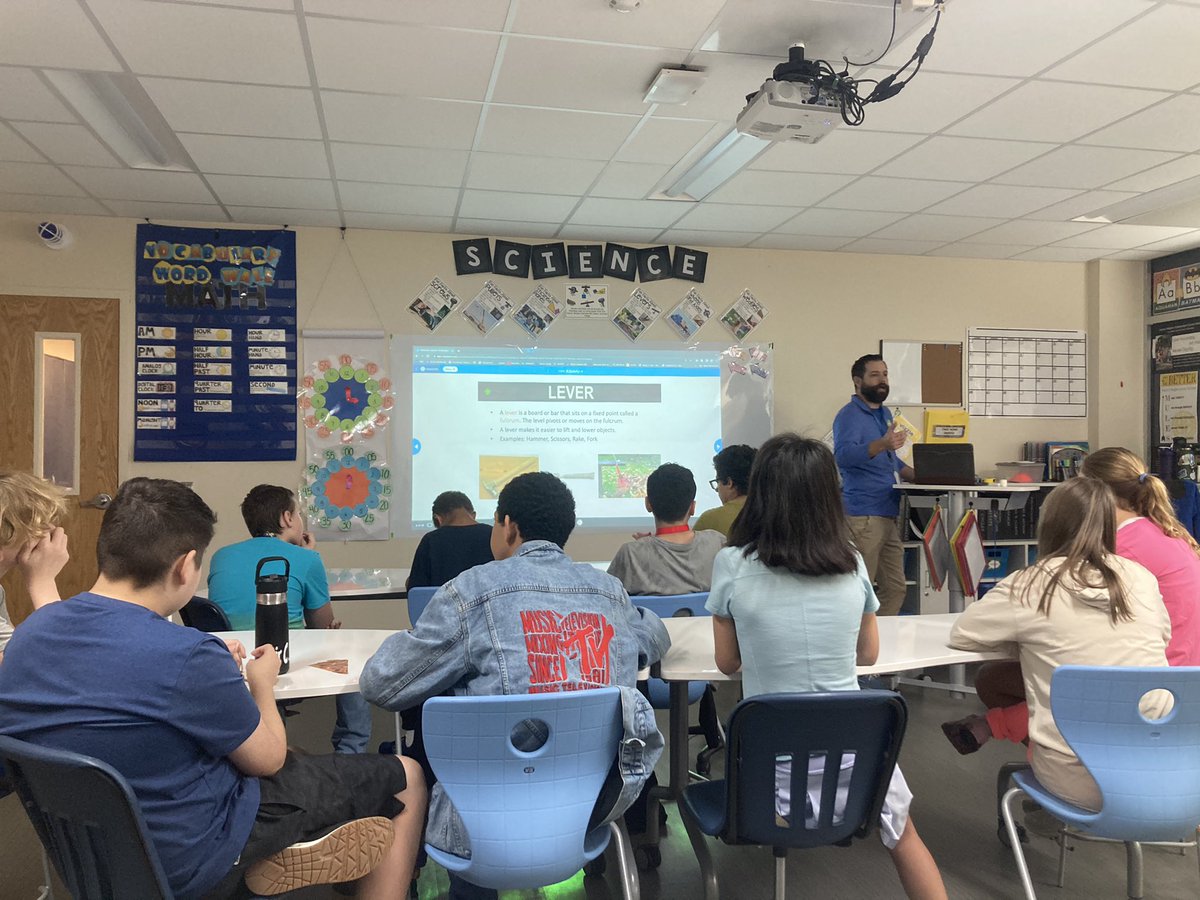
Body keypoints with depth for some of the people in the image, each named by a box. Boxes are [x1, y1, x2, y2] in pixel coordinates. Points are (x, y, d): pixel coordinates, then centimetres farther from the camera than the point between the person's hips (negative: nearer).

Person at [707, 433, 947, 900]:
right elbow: (867, 654, 10)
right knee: (903, 835, 30)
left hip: (772, 766, -1)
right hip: (852, 751, 2)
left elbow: (727, 663, 1)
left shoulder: (732, 565, -12)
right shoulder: (852, 563, -5)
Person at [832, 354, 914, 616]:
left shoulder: (885, 414, 19)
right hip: (863, 515, -9)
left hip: (888, 514, 9)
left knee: (896, 589, 12)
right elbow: (843, 455, -27)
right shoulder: (850, 415, -9)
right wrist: (882, 444, -42)